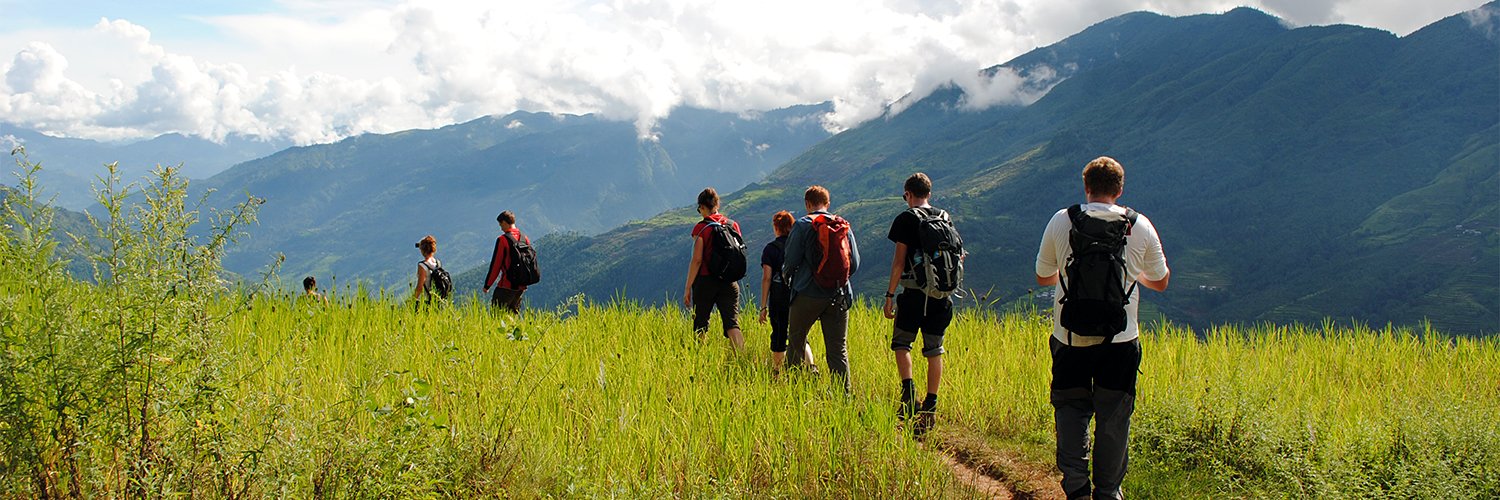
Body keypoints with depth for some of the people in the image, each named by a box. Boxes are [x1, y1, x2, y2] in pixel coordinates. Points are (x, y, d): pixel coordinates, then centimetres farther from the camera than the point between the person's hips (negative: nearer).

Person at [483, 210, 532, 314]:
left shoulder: (502, 239, -12)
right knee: (514, 313, 16)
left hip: (506, 285, -7)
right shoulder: (525, 239, 8)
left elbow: (495, 264, -10)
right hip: (521, 287, 7)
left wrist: (487, 285, -3)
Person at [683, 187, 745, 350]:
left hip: (706, 281, -3)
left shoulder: (701, 228, -6)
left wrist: (688, 287, -6)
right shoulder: (733, 225, 7)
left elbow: (697, 260, -10)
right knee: (732, 324, -5)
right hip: (729, 282, 3)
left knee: (700, 325, 10)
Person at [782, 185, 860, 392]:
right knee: (838, 348, 5)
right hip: (839, 296, 3)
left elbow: (791, 261, -7)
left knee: (796, 342, 12)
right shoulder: (844, 226, 7)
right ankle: (844, 393, 1)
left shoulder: (802, 225, -4)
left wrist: (786, 272, 16)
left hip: (808, 293, -3)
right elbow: (855, 264, 8)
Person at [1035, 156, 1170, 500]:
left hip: (1070, 339, 0)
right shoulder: (1140, 226, -2)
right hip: (1120, 341, 0)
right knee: (1113, 417, 11)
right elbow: (1160, 282, 11)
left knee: (1071, 408, 14)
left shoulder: (1061, 221, -3)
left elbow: (1043, 277, 9)